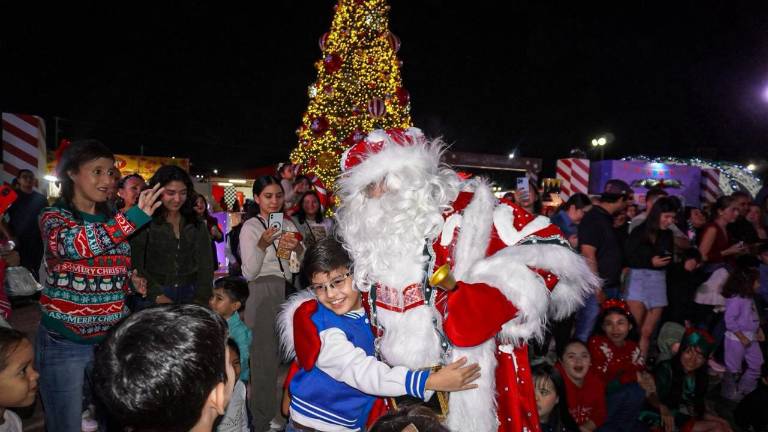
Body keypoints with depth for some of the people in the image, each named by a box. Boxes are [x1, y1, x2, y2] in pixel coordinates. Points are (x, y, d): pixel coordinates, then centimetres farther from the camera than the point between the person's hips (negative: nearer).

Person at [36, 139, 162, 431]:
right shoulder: (54, 216, -9)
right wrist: (134, 217, -42)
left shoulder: (112, 220, 8)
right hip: (64, 342, -5)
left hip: (111, 339, 5)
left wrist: (131, 281, 2)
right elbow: (72, 244, -34)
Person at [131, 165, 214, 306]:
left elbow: (205, 265, 4)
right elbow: (136, 267, -8)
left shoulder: (197, 226, 7)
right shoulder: (145, 224, -4)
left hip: (190, 297, 3)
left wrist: (201, 298, -8)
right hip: (153, 297, -2)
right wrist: (158, 295, -18)